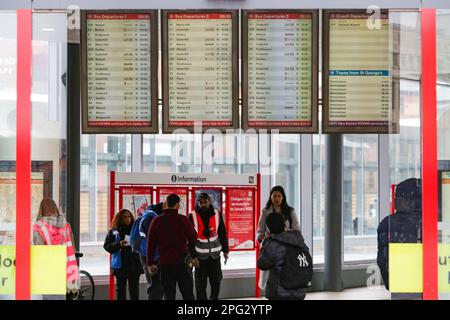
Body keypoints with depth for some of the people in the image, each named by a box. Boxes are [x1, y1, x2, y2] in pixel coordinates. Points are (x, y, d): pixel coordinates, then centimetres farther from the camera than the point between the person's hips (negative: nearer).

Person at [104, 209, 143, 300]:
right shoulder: (114, 232, 3)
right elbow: (107, 246, -1)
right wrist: (119, 244, -15)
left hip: (134, 265, 0)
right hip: (120, 265, 0)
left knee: (134, 289, 5)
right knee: (121, 289, 5)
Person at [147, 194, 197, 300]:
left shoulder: (156, 221, 1)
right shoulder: (183, 220, -6)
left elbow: (151, 243, 3)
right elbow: (193, 238, -2)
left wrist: (150, 263, 8)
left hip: (165, 263, 2)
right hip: (182, 262, -2)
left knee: (168, 295, 7)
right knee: (188, 294, 5)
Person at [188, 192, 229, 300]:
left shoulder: (217, 214, 1)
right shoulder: (193, 216, -7)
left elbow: (223, 234, 9)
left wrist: (225, 250, 6)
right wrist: (193, 256, -10)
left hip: (215, 254, 3)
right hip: (200, 255, -3)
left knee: (216, 281, 8)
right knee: (200, 283, 0)